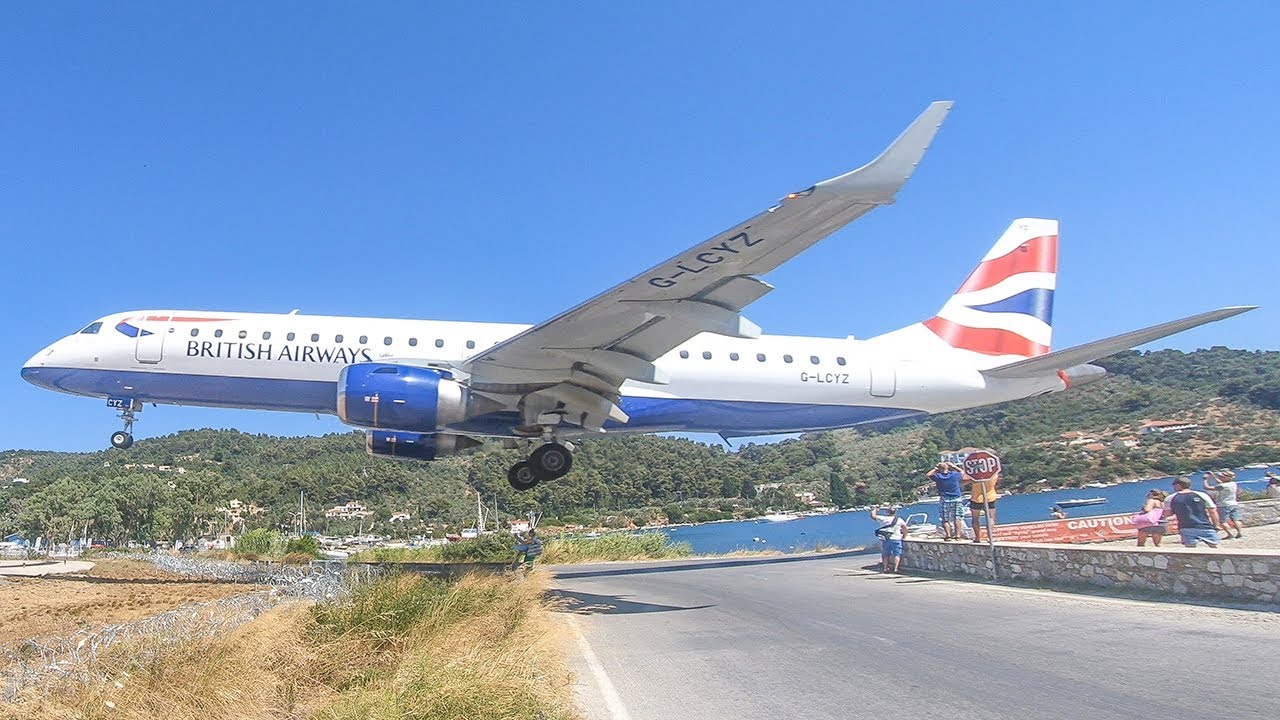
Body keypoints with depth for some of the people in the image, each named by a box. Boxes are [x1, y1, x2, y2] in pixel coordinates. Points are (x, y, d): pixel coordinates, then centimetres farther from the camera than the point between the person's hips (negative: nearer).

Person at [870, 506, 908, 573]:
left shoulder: (883, 518, 1)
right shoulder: (899, 520, -1)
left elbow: (873, 516, 5)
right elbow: (905, 527, -12)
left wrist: (874, 509, 22)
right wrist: (904, 536, 1)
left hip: (885, 540, 2)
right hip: (896, 539, -2)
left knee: (886, 555, 13)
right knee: (897, 554, 2)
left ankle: (885, 568, 13)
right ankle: (895, 568, -6)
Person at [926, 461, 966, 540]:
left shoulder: (938, 476, -7)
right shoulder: (955, 474, -3)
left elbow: (927, 475, 12)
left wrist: (935, 469, 12)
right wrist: (954, 467, 21)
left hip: (944, 500, -1)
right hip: (957, 499, 2)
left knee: (945, 519, 4)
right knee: (957, 518, 8)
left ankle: (948, 535, -6)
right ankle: (958, 535, 4)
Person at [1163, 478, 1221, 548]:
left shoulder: (1170, 499, 4)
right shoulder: (1201, 495, 3)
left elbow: (1167, 513, 9)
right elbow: (1212, 511, 3)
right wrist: (1216, 525, 11)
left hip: (1186, 529, 1)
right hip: (1205, 527, -1)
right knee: (1214, 546, 6)